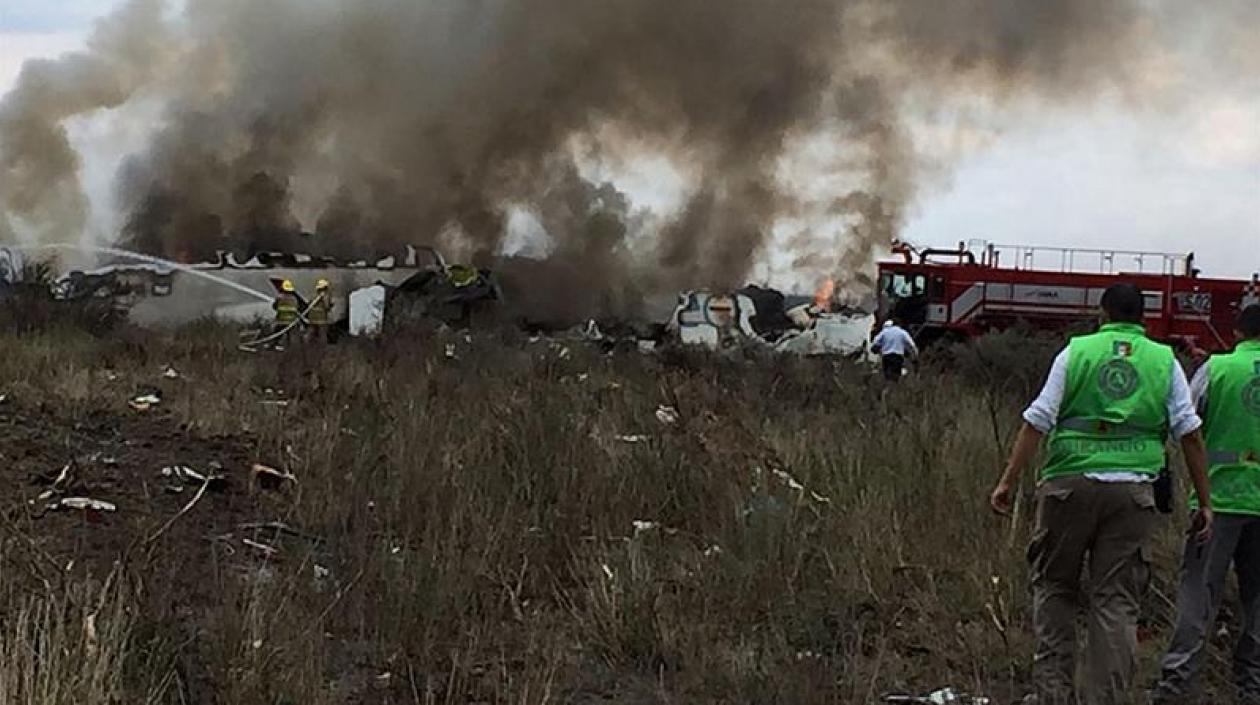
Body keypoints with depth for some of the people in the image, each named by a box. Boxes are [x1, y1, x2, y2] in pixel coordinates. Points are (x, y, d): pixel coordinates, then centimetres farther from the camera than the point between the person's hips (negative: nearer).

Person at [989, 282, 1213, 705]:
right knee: (1116, 599, 4)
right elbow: (1190, 434, 3)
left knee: (1054, 587, 13)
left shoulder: (1077, 352, 5)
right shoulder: (1165, 361, 9)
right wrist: (1205, 502, 7)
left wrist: (1009, 480, 1)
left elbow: (1037, 421, -1)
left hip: (1070, 482, -1)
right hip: (1133, 490, 1)